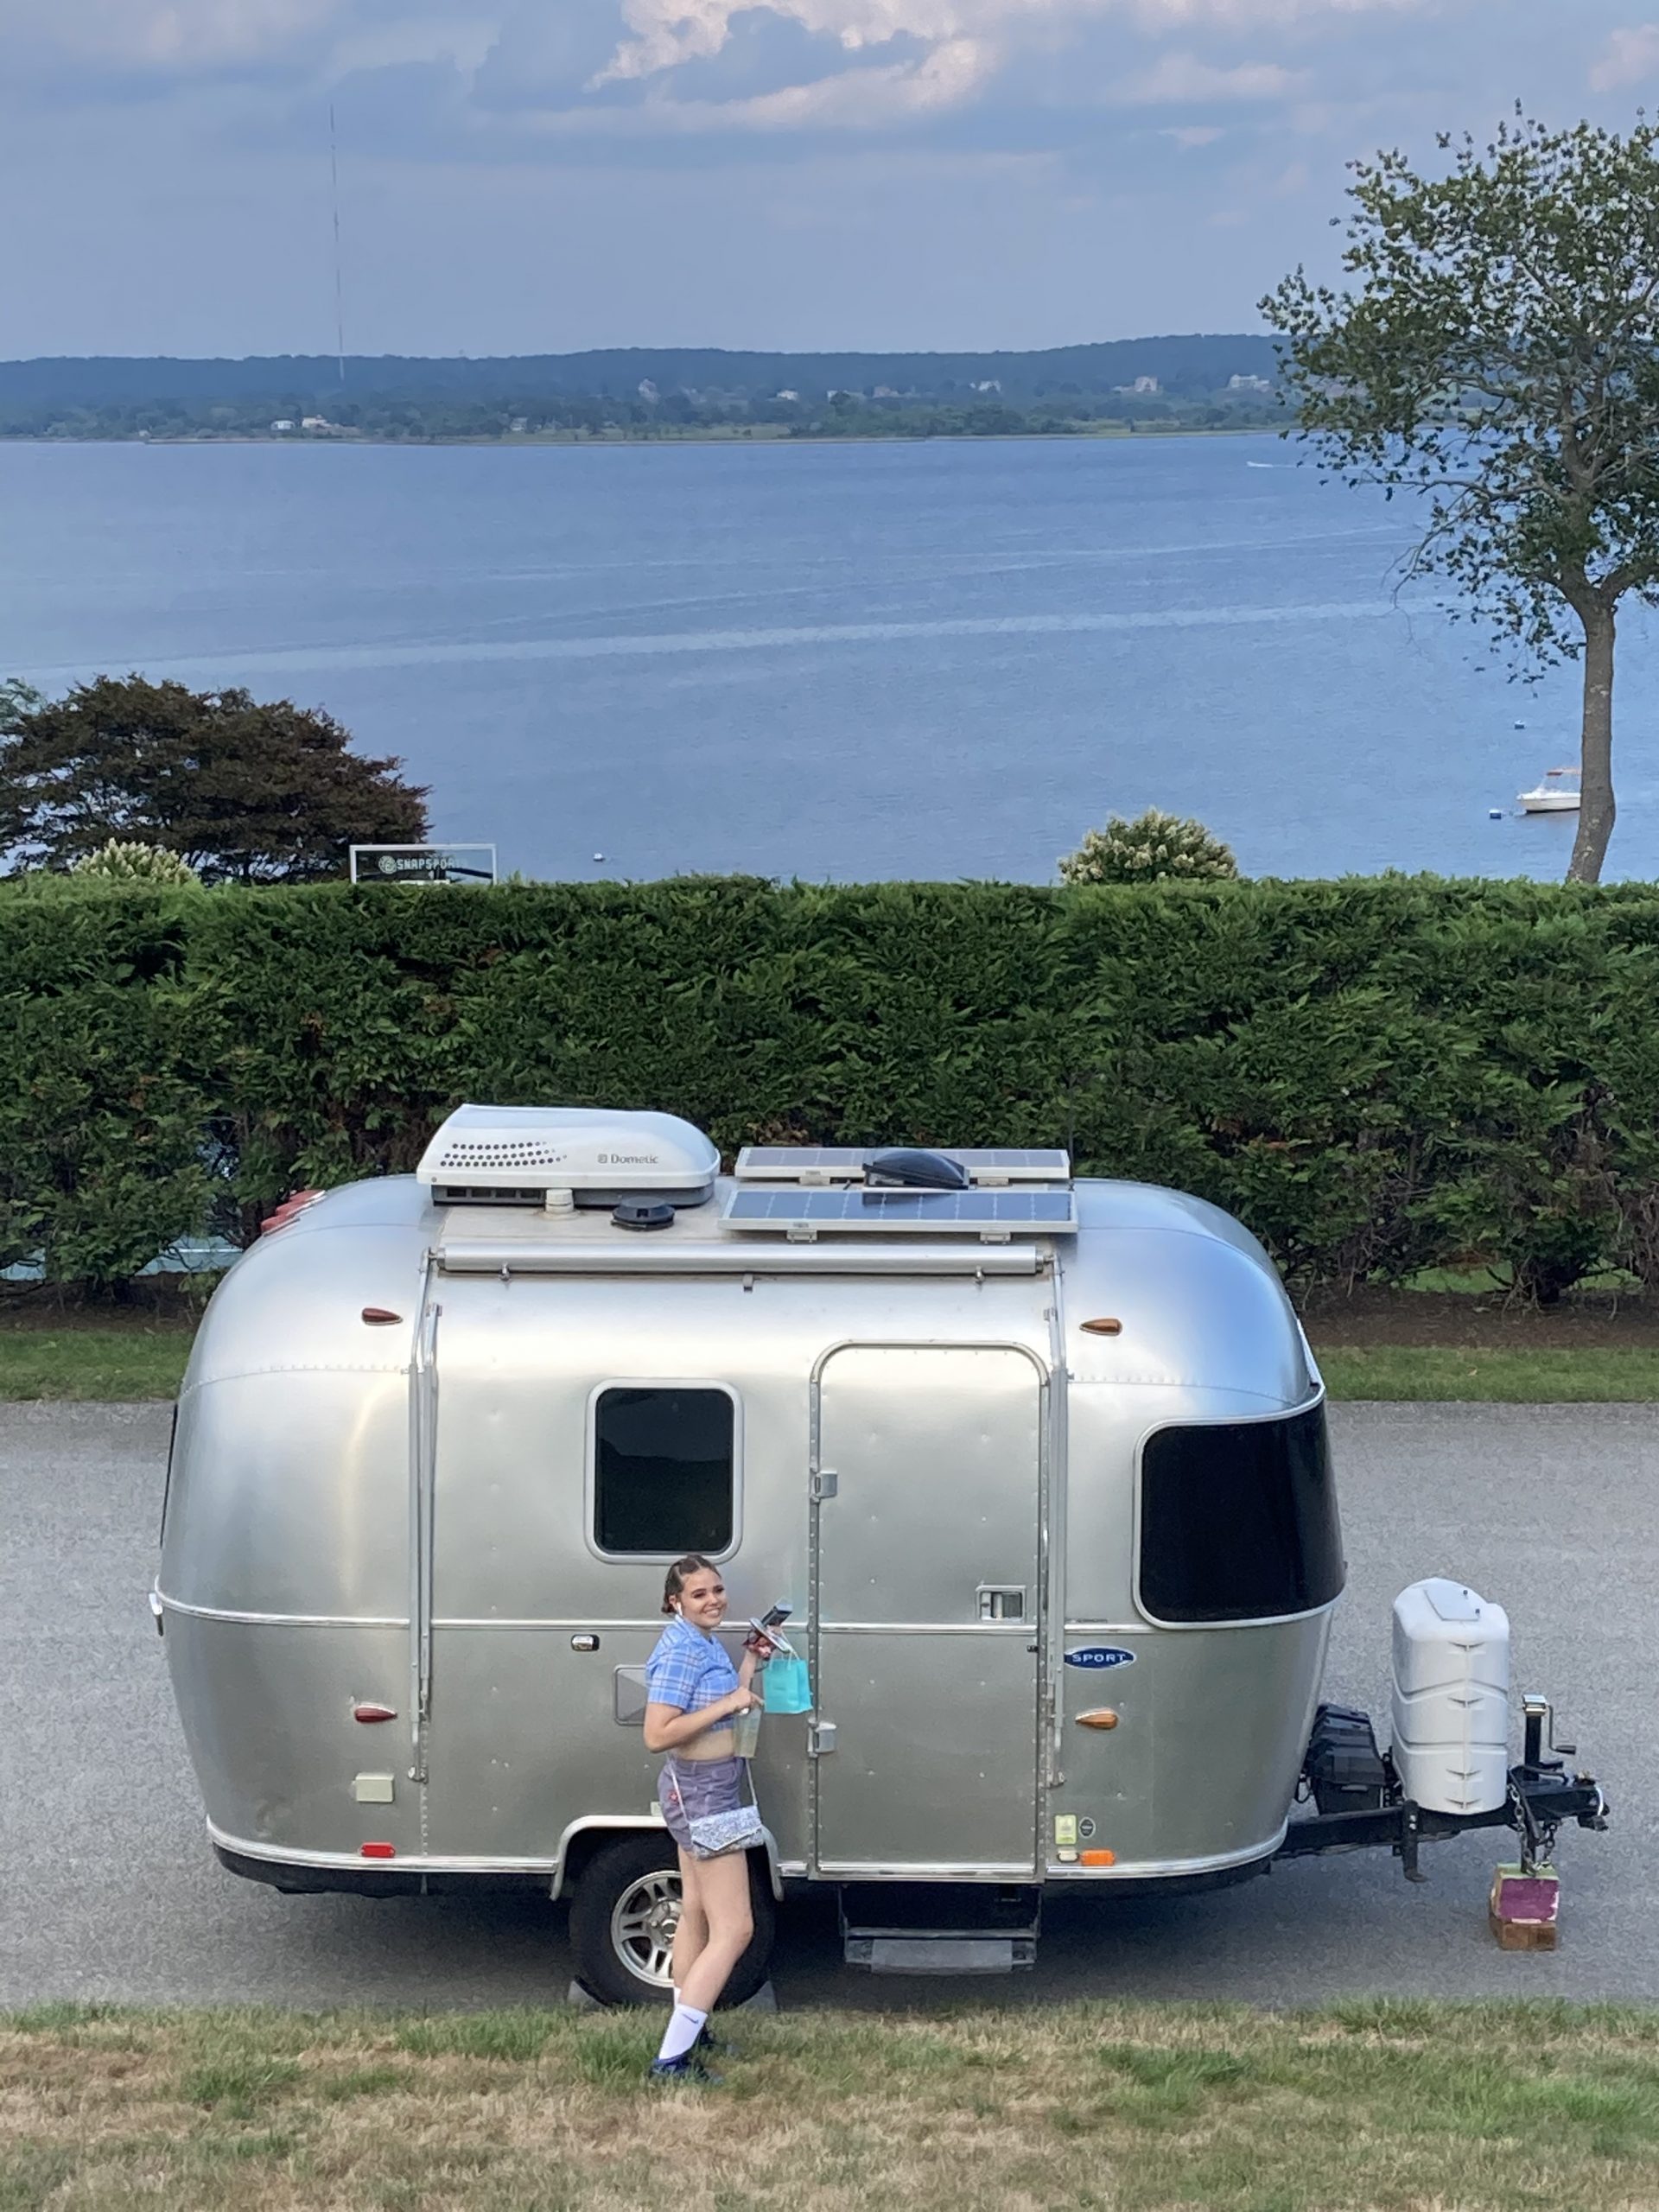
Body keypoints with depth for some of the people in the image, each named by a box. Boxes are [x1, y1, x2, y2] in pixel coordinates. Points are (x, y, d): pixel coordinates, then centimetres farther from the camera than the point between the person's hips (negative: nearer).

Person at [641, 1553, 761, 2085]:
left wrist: (751, 1662, 11)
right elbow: (658, 1735, -28)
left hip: (706, 1790, 11)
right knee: (734, 1929, -11)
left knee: (696, 1913, 23)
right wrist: (727, 1704, -27)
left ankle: (689, 2029, 38)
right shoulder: (680, 1652, -22)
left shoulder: (705, 1643, 8)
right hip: (701, 1791, -11)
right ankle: (671, 2059, -14)